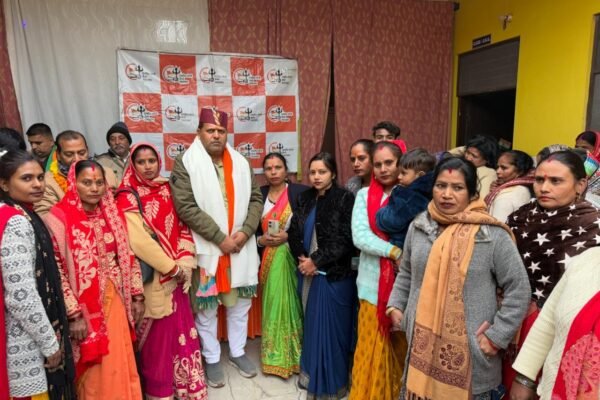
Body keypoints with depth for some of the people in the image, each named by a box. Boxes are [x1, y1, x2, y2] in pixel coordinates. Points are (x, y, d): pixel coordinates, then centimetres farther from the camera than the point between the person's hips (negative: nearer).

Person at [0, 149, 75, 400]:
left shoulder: (23, 216, 8)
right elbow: (21, 296, -25)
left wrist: (53, 337, 17)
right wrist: (50, 343, -15)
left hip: (29, 336, 9)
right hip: (29, 343, -9)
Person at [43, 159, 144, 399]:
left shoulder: (113, 215, 3)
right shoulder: (58, 219, -13)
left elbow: (128, 257, 7)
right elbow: (57, 271, -14)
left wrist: (137, 296, 6)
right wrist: (73, 313, -15)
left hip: (115, 301, 5)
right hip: (85, 307, -4)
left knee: (121, 365, 15)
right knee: (94, 373, 10)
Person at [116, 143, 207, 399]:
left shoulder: (166, 189, 7)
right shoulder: (128, 197, -11)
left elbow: (181, 226, 7)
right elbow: (139, 241, -19)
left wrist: (185, 262, -6)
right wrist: (172, 268, -15)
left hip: (177, 274, 6)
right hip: (153, 277, -5)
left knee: (182, 328, 14)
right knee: (158, 335, 7)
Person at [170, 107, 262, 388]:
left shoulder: (240, 163, 7)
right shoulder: (185, 163, -8)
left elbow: (255, 198, 7)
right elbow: (185, 207, -16)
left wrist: (245, 231, -10)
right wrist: (220, 238, -17)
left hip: (241, 247, 4)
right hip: (206, 249, -4)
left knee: (240, 302, 16)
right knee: (206, 307, 9)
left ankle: (237, 352, 37)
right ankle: (211, 359, 30)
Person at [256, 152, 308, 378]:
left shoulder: (300, 192, -5)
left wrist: (288, 236, -17)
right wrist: (261, 240, -7)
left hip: (290, 256, -3)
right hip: (268, 258, 4)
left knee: (289, 303, 0)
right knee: (272, 304, 8)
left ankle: (292, 357, 17)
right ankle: (273, 356, 23)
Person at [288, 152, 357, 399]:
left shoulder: (345, 199, -8)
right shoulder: (305, 198, 8)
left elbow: (345, 239, -14)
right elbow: (294, 231, 8)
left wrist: (317, 260, -13)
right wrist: (301, 258, -8)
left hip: (335, 275, -5)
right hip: (308, 273, 5)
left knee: (331, 327, 5)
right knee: (312, 324, 15)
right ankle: (311, 374, 34)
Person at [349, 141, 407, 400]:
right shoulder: (365, 195, 3)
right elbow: (360, 236, -8)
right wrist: (395, 252, -17)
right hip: (374, 283, 0)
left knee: (401, 348, 12)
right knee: (373, 349, 8)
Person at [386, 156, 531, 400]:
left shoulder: (493, 235, -10)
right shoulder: (418, 227, 2)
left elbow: (518, 290, -6)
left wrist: (496, 336, -8)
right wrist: (396, 305, 4)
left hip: (470, 354, -3)